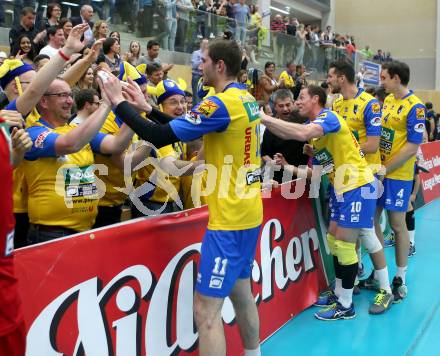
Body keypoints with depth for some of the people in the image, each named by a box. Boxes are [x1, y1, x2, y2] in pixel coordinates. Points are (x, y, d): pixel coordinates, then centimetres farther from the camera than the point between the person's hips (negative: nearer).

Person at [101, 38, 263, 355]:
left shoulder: (222, 103, -19)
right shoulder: (247, 99, 10)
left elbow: (160, 137, -20)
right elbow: (185, 129, 16)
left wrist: (119, 102, -8)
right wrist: (148, 108, 13)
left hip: (229, 218, -10)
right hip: (247, 212, 10)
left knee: (206, 308, -4)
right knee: (241, 292, 22)